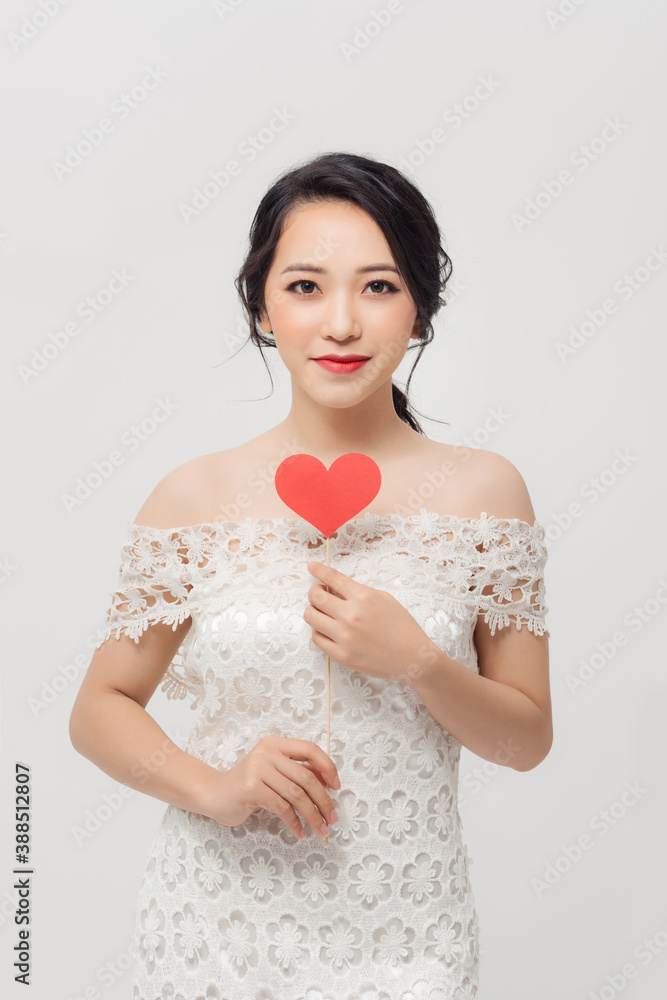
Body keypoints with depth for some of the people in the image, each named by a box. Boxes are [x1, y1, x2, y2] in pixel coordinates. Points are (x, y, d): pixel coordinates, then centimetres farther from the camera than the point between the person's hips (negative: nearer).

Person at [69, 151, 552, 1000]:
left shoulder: (483, 492, -4)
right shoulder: (195, 499, -5)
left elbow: (528, 738, 0)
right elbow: (100, 710, 2)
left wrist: (418, 661, -18)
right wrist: (215, 788, -15)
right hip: (217, 928, 1)